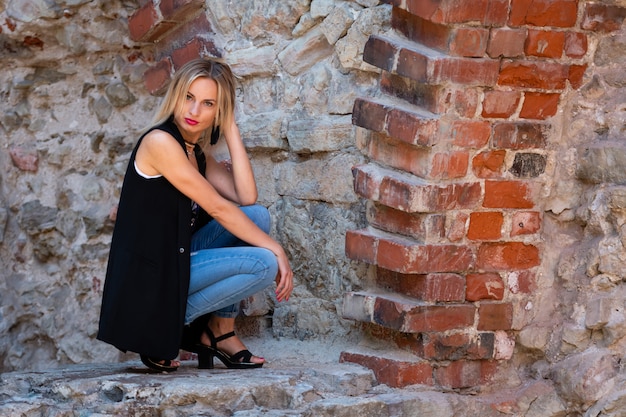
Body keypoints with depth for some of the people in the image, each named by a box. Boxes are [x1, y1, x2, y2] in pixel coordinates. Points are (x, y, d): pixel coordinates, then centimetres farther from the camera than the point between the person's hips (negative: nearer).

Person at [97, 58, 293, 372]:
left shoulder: (198, 153, 13)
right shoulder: (159, 141, -15)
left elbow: (246, 197, -3)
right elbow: (217, 208, -15)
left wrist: (231, 129, 0)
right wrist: (276, 250, -12)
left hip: (178, 259, 9)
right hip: (149, 274, -9)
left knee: (256, 216, 0)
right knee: (264, 264, -16)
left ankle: (221, 333, 3)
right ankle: (165, 326, -5)